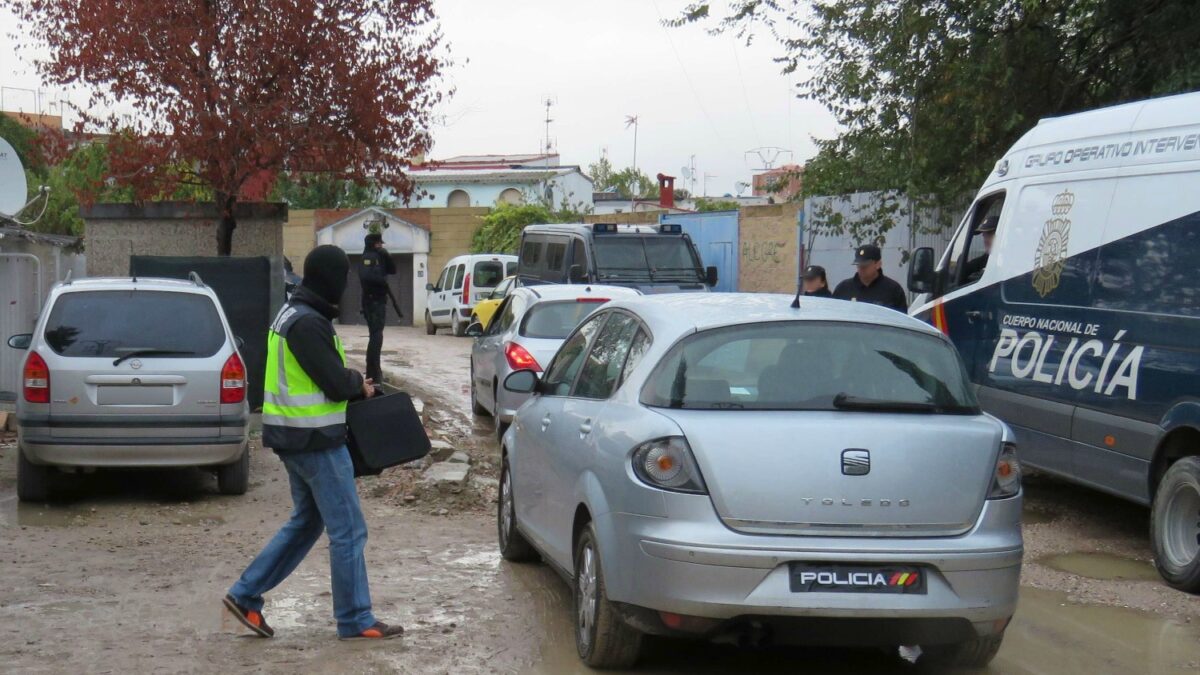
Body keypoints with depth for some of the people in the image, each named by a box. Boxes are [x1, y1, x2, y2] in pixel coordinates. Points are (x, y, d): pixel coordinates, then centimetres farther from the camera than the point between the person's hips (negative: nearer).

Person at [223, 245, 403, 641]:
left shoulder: (293, 315, 13)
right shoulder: (309, 324, -20)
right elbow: (337, 383, -21)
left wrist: (354, 386, 6)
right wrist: (360, 385, 0)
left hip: (295, 438, 11)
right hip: (315, 441, -11)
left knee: (306, 522, 20)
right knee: (348, 530, -2)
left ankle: (245, 596, 21)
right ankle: (355, 621, 5)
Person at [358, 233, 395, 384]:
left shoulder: (380, 257, 17)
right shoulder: (368, 257, -11)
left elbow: (392, 270, 17)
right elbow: (366, 276, -26)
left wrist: (387, 257, 1)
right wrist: (383, 281, -14)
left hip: (379, 300, 10)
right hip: (372, 301, -10)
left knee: (376, 336, 15)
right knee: (376, 336, -12)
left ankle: (375, 371, 23)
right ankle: (373, 374, -15)